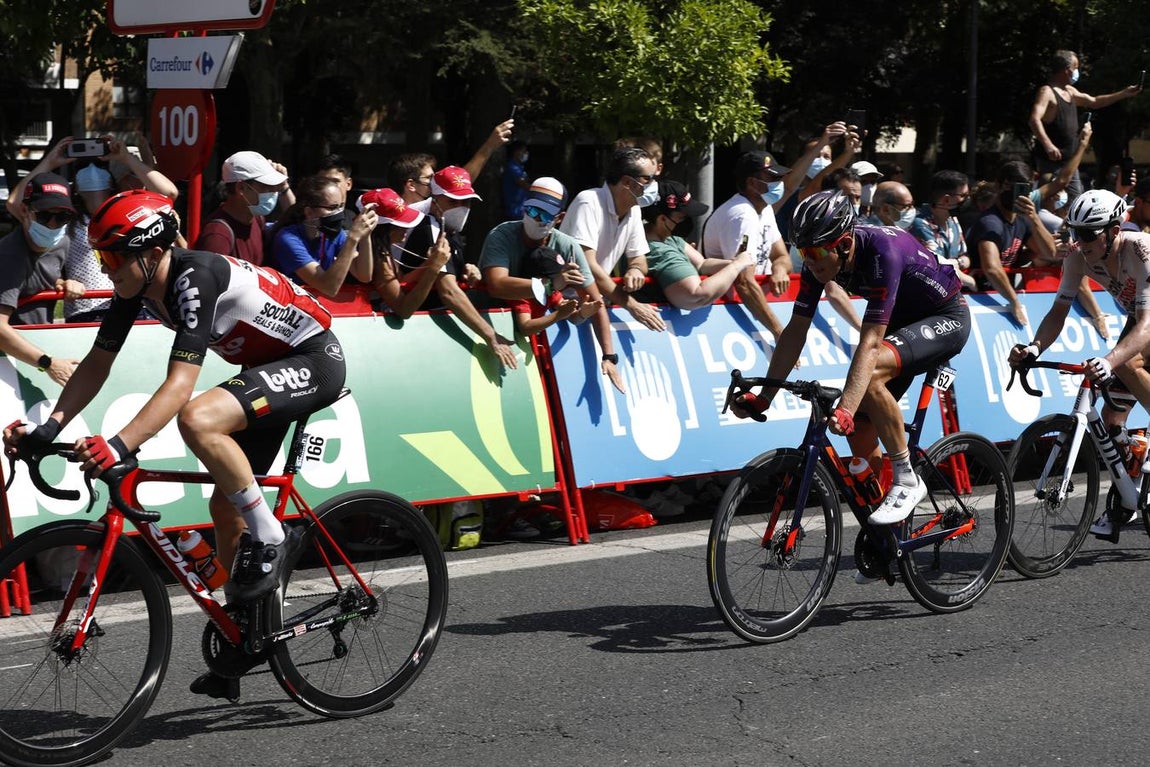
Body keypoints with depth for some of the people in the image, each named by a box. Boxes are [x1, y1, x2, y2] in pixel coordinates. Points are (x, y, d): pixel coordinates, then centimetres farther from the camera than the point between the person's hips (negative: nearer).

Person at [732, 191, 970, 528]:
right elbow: (796, 331, -9)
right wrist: (763, 397, -13)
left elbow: (869, 343, -41)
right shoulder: (819, 259, -16)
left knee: (871, 372, -34)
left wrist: (845, 410, -49)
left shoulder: (882, 251, -36)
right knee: (860, 432, -3)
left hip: (947, 318, -7)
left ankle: (907, 480, -20)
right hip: (903, 321, 7)